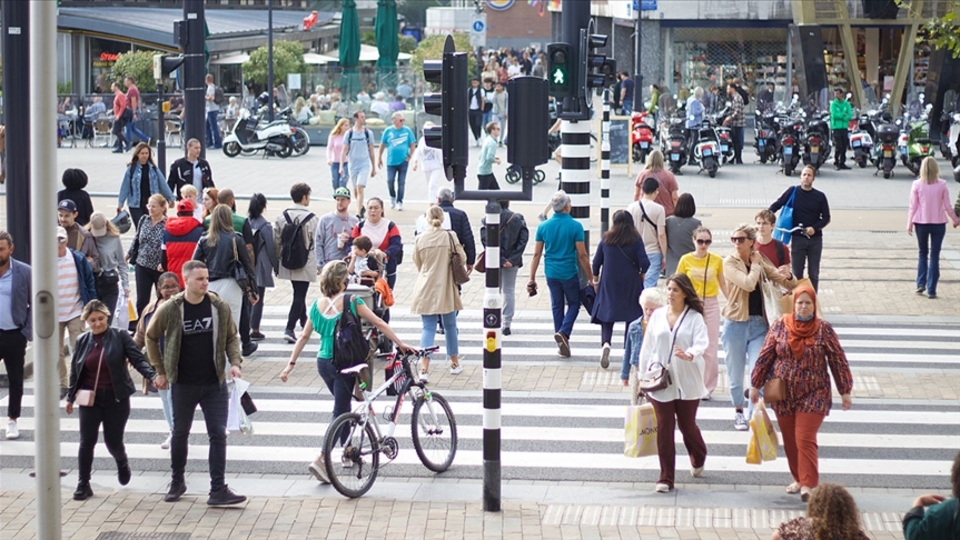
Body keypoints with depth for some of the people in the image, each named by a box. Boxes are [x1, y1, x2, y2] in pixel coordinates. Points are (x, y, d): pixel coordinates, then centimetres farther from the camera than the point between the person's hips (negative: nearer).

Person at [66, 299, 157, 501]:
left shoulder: (120, 337, -5)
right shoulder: (82, 341, 5)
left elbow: (138, 360, -10)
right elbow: (75, 370, 12)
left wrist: (153, 376, -26)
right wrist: (70, 397, 15)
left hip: (116, 399, -2)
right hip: (90, 399, 2)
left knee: (113, 442, 3)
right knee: (87, 442, -1)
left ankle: (122, 463, 38)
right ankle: (83, 484, 10)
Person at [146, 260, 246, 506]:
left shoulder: (220, 307, -4)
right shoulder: (169, 310, -8)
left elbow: (232, 337, 10)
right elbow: (151, 338, 6)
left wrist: (234, 362, -5)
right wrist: (160, 370, 6)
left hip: (215, 384, 1)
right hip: (183, 384, -1)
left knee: (218, 434, -5)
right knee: (180, 433, 13)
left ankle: (218, 490, -3)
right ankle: (177, 482, 31)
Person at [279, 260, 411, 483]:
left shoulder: (317, 305, 3)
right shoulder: (351, 302, -11)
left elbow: (304, 336, 6)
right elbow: (379, 324, -9)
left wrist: (291, 364, 11)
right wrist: (400, 344, -2)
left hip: (323, 362, 5)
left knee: (343, 406, 24)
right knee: (340, 412, -2)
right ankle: (320, 460, -13)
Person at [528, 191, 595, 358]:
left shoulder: (543, 227, -1)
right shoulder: (575, 226, -11)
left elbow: (537, 254, 1)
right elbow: (582, 255, -10)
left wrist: (532, 279, 7)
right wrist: (590, 277, -1)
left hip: (551, 274, 3)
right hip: (569, 274, -3)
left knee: (557, 307, 14)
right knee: (574, 304, 13)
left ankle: (562, 344, 15)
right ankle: (564, 332, -9)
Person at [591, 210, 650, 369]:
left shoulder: (606, 239, -1)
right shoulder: (636, 240, -7)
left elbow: (596, 262, 3)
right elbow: (644, 263, -11)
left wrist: (596, 279, 18)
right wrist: (641, 272, 11)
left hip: (609, 284, 1)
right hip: (631, 284, -1)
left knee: (606, 315, 4)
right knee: (632, 317, 10)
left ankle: (605, 343, -23)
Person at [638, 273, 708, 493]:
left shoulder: (694, 318, -4)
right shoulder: (657, 316, 7)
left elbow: (701, 343, -17)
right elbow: (647, 346, 10)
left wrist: (689, 355, -38)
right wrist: (643, 375, 8)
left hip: (687, 382, -2)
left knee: (687, 425, 9)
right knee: (664, 428, -1)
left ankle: (698, 459, 41)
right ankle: (665, 478, 3)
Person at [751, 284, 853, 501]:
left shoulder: (824, 329, -5)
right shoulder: (780, 325, -1)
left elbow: (838, 361, -1)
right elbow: (765, 356, 5)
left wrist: (845, 392, -1)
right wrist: (756, 385, 6)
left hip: (813, 395, -3)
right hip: (783, 395, 3)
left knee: (805, 439, -12)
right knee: (790, 440, 11)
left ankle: (807, 485, -13)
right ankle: (798, 479, 27)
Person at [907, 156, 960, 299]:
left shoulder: (917, 185, -7)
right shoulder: (942, 185, -7)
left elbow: (913, 206, -4)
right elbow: (947, 206, -2)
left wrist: (909, 223, 5)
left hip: (921, 223, 1)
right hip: (938, 223, -1)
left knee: (923, 254, 18)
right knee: (934, 256, 3)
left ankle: (921, 284, 9)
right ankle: (931, 290, 1)